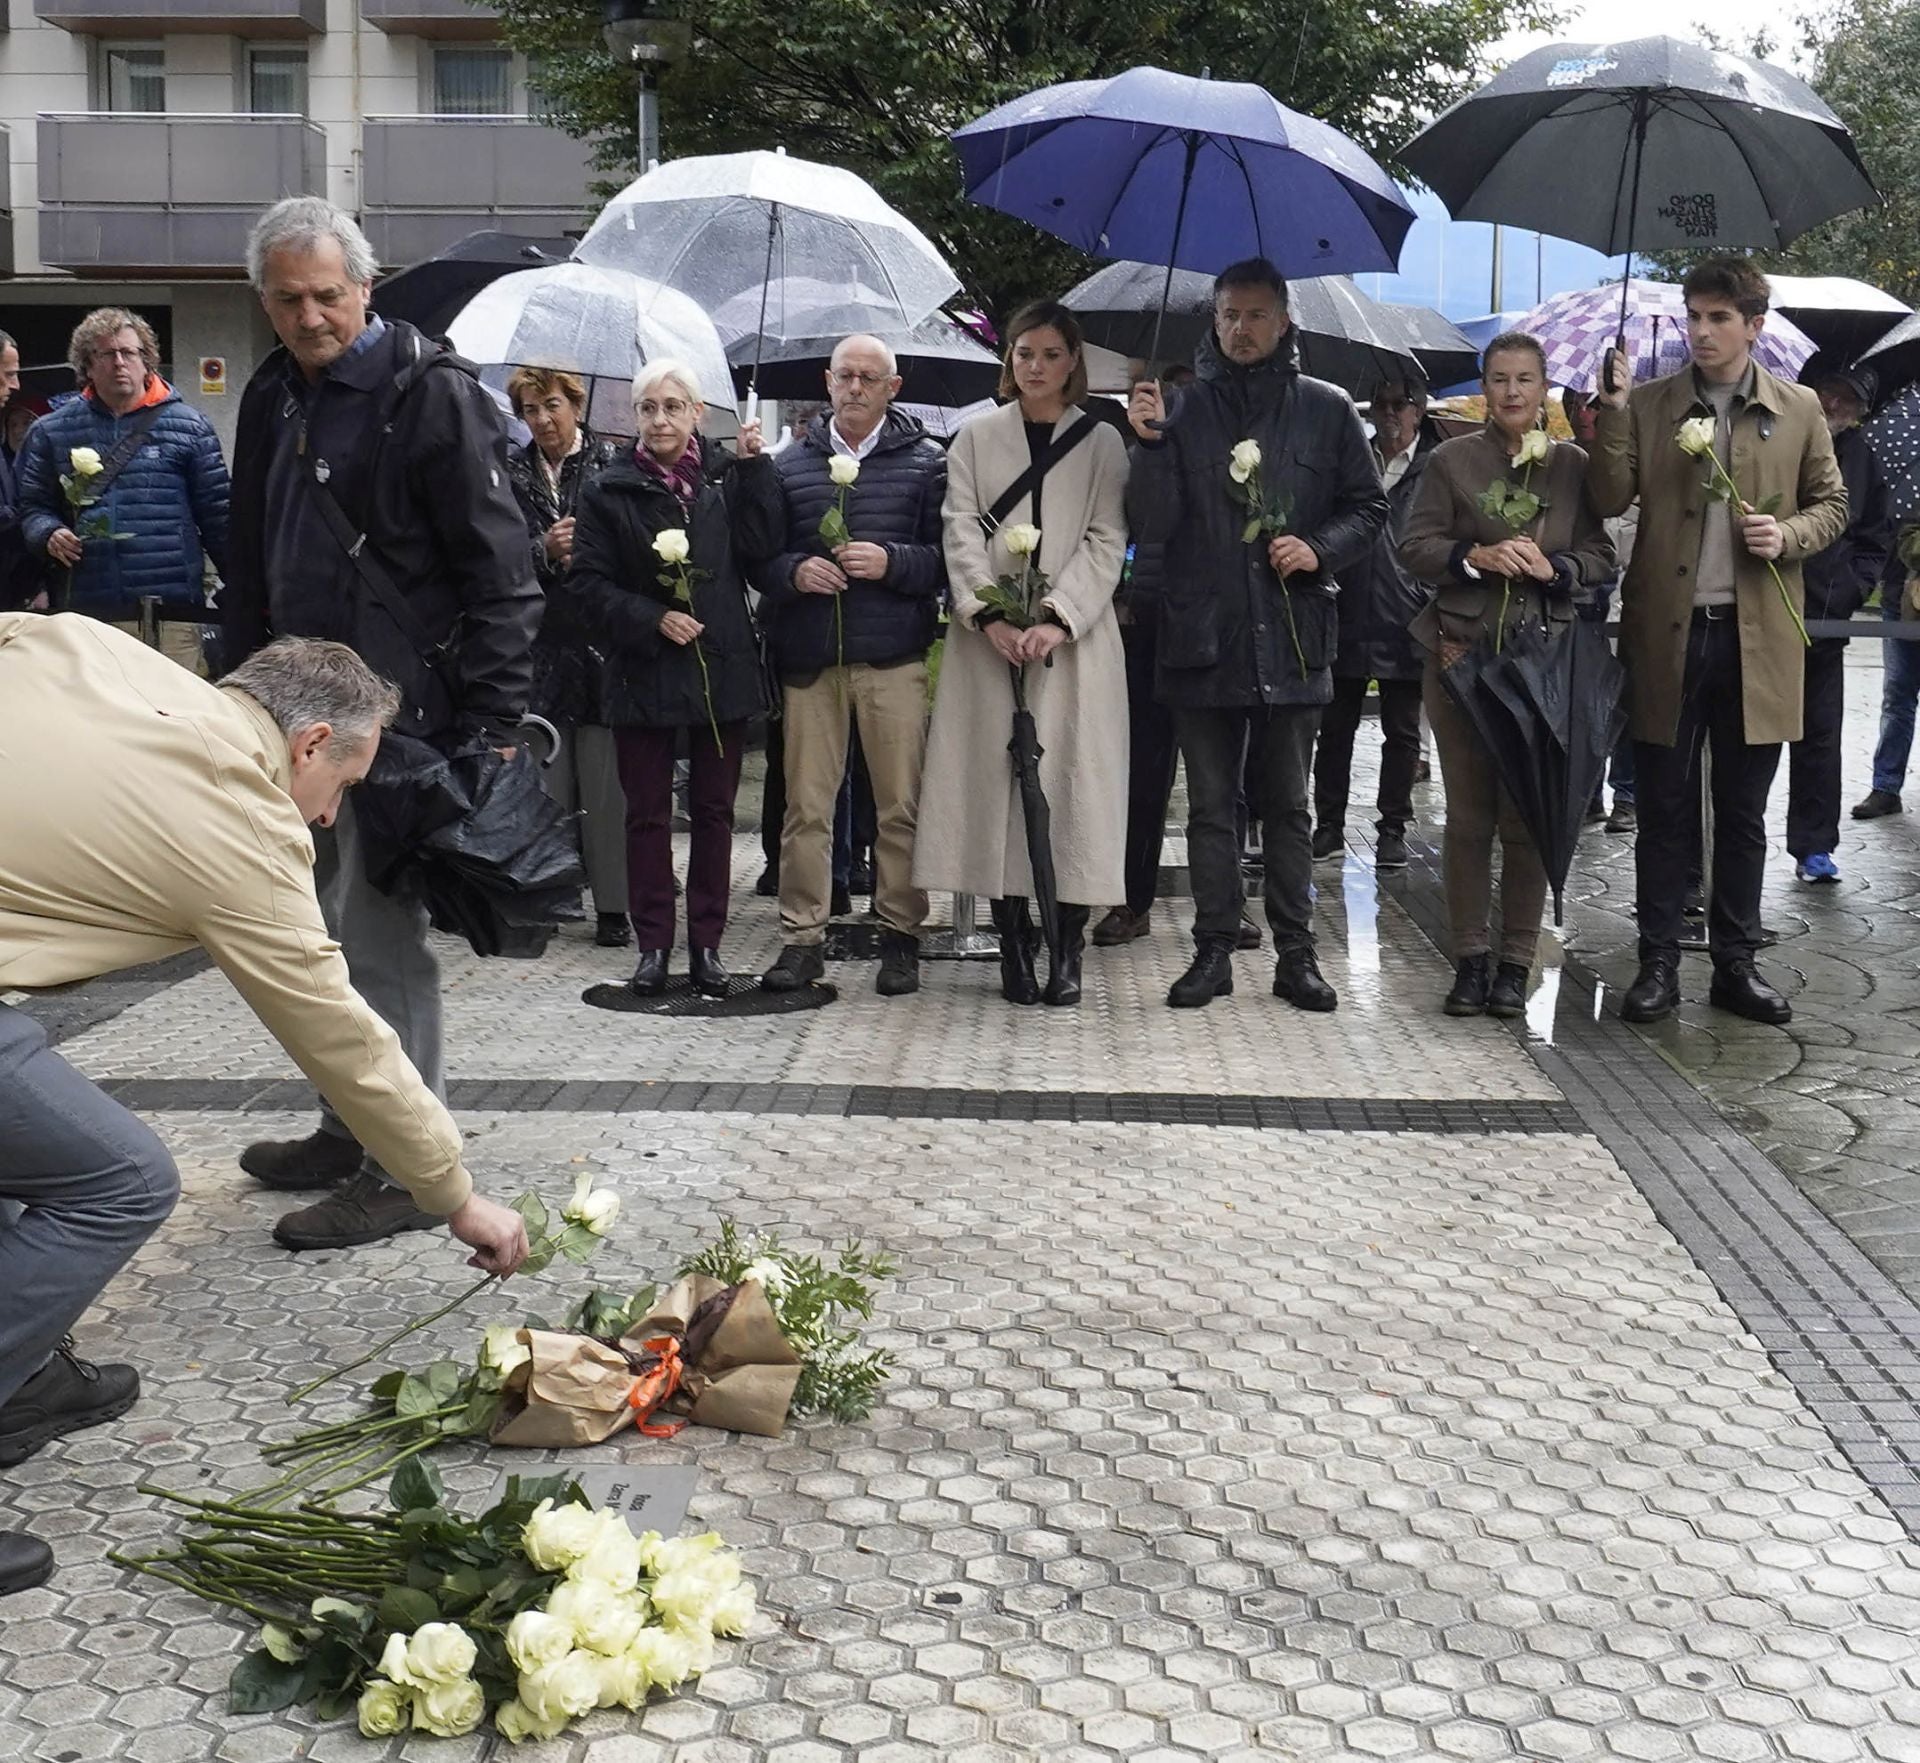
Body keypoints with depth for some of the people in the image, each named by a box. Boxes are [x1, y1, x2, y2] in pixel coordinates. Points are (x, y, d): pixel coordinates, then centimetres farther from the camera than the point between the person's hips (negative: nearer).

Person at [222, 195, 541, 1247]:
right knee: (327, 932, 16)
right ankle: (350, 1130, 30)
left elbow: (497, 571, -13)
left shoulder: (433, 394, -10)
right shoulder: (273, 397, 14)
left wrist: (494, 723, -17)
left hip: (404, 710, -8)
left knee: (379, 935, -5)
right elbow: (251, 563, 23)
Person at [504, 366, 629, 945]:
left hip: (603, 642, -2)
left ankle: (612, 907, 8)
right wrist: (546, 552, -13)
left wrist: (586, 555, -15)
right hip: (541, 649, 2)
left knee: (606, 785, 0)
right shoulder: (511, 474, 10)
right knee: (546, 782, 4)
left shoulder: (612, 464, 1)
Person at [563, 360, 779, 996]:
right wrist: (652, 620, -12)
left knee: (714, 809, 7)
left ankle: (706, 943, 15)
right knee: (647, 813, 5)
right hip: (644, 674, -1)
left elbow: (761, 545, -9)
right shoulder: (609, 491, 2)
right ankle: (653, 943, 13)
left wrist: (755, 467, -12)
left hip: (722, 669, 1)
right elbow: (585, 586, -1)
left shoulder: (725, 479, 5)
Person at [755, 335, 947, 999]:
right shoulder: (789, 465, 14)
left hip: (894, 655, -1)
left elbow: (947, 558, 2)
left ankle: (900, 936, 10)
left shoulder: (927, 462, 8)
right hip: (808, 658, 2)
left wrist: (892, 563, -13)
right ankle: (801, 938, 9)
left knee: (901, 804, 1)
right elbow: (758, 558, 13)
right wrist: (794, 572, -7)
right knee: (805, 805, 2)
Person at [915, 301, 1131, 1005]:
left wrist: (1057, 619, -13)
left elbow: (1106, 541, 0)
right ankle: (1014, 947, 4)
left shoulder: (1102, 443, 9)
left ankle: (1067, 951, 0)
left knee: (1073, 780, -5)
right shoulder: (976, 438, 12)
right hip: (991, 634, 1)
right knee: (998, 779, -2)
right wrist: (991, 615, -11)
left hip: (1074, 634, -1)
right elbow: (962, 533, 4)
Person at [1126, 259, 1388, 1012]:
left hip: (1291, 638, 0)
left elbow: (1367, 506, 10)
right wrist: (1151, 445, -14)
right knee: (1211, 804, 6)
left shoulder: (1325, 408, 6)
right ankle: (1213, 950, 14)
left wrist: (1320, 550, -8)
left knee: (1288, 804, 7)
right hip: (1203, 635, 1)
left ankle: (1295, 952, 13)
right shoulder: (1184, 409, 6)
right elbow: (1152, 526, 0)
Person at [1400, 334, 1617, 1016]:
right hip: (1462, 653, 0)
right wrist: (1477, 557, -14)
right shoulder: (1452, 460, 6)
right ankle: (1470, 958, 11)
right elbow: (1415, 545, 2)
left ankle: (1516, 961, 10)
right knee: (1467, 813, 3)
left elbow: (1601, 558, 8)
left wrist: (1553, 568, -12)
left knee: (1528, 813, 1)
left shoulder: (1574, 466, 8)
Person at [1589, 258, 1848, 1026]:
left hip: (1758, 637, 1)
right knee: (1664, 810, 5)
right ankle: (1658, 963, 13)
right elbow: (1610, 500, -4)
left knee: (1743, 814, 9)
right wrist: (1613, 413, -15)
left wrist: (1787, 536, -9)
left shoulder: (1798, 410, 6)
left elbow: (1831, 504, 11)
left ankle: (1736, 962, 19)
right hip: (1668, 633, -1)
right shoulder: (1648, 404, 3)